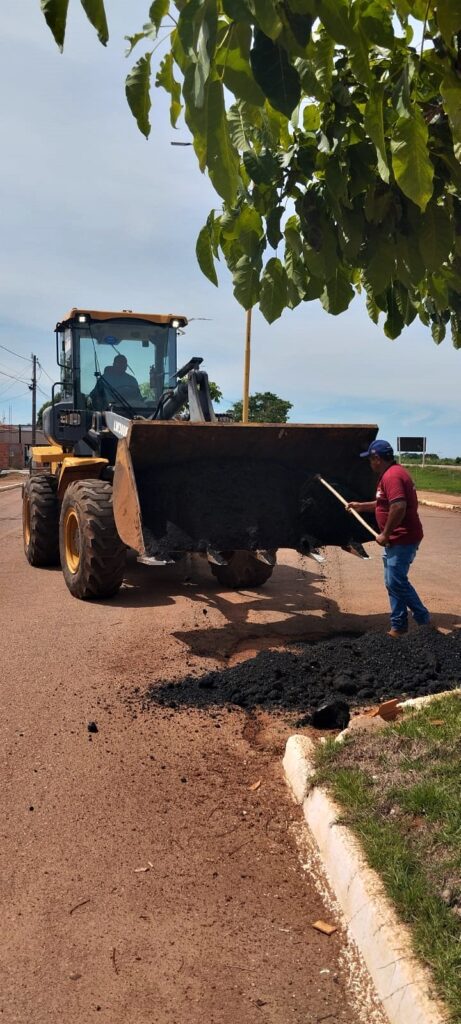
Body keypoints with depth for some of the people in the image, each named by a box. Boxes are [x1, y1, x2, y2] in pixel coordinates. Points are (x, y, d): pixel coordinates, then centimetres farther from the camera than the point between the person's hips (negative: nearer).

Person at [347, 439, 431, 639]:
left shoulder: (392, 475, -19)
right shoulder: (392, 473, 16)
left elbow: (398, 506, -31)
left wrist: (385, 534, -23)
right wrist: (361, 506, 27)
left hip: (402, 539, -11)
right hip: (396, 540, 11)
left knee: (397, 581, -9)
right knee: (393, 582, 12)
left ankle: (423, 620, 2)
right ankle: (398, 626, 19)